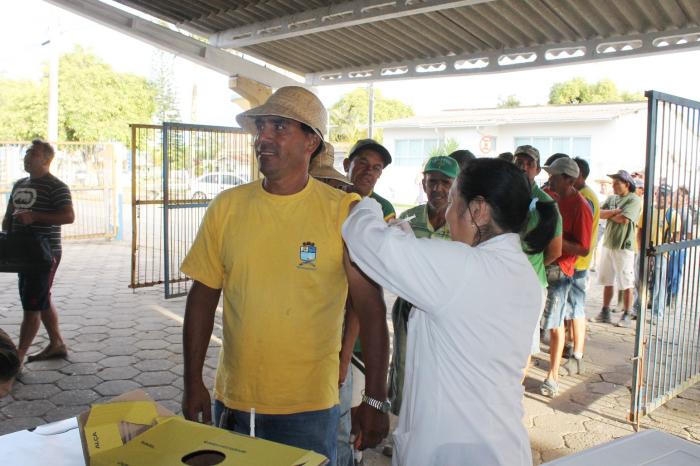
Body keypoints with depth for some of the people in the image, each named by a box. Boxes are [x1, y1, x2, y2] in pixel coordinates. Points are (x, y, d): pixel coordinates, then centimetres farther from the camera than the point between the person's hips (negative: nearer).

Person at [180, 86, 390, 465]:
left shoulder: (343, 212, -11)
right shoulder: (226, 207, -2)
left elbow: (371, 308, -9)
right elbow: (203, 295, 4)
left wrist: (375, 400, -8)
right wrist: (193, 382, 4)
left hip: (309, 408, -3)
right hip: (232, 402, 3)